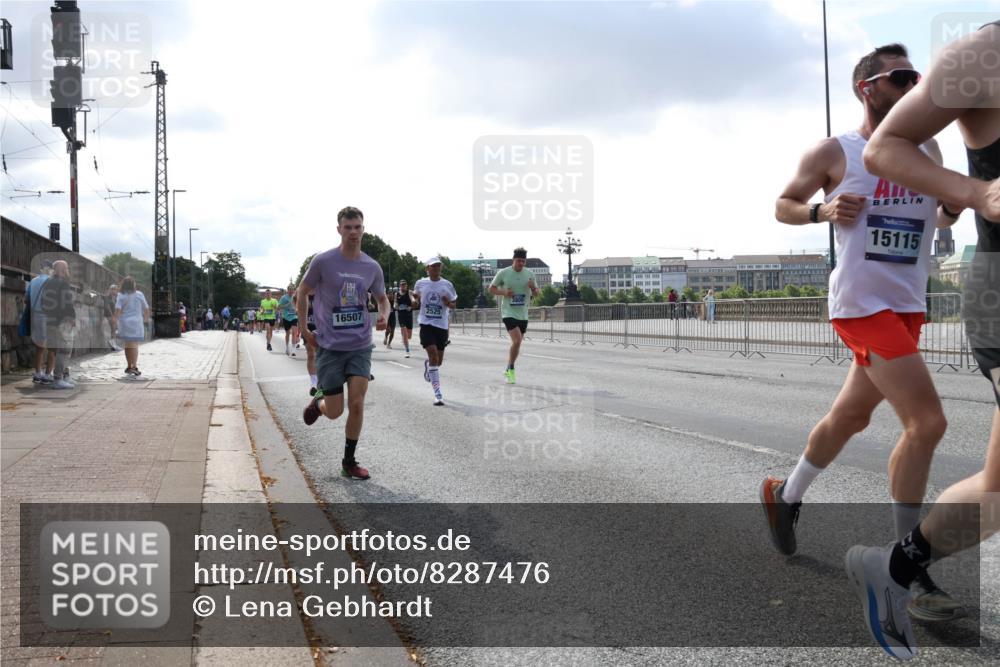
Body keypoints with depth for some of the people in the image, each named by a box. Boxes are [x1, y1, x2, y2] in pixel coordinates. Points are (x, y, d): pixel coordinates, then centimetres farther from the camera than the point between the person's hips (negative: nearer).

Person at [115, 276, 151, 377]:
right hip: (136, 323, -1)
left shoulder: (121, 296, -2)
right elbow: (146, 309, 4)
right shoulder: (139, 295, -1)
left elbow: (117, 310, -13)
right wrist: (146, 319, 19)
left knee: (128, 345, 12)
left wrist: (118, 318, 4)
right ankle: (134, 367, -9)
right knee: (134, 345, -1)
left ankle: (129, 366, 21)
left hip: (124, 323, 1)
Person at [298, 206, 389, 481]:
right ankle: (317, 402, 38)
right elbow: (302, 293, 4)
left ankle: (349, 463, 11)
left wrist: (384, 316, -5)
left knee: (357, 405, -6)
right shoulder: (323, 261, -8)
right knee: (334, 412, 0)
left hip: (360, 346, 2)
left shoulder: (372, 267, 1)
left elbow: (382, 298, 17)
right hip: (329, 346, -2)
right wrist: (304, 330, 0)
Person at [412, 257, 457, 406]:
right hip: (426, 324, -2)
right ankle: (437, 394, -15)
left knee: (439, 361, 10)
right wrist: (416, 298, -6)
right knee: (433, 356, -16)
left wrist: (448, 303, -12)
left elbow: (453, 304, 11)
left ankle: (428, 364, 50)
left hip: (442, 325, 2)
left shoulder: (447, 285, 2)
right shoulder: (420, 283, 2)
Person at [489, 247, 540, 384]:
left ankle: (508, 370, 28)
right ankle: (511, 368, -3)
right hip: (508, 313, -5)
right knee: (517, 340, -21)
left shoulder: (529, 274, 4)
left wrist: (533, 288, -11)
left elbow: (536, 294, 12)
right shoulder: (503, 273, -6)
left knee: (517, 343, 11)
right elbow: (491, 288, 4)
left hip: (523, 315, 5)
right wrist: (504, 292, -15)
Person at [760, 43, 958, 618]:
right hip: (863, 304, -7)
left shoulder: (927, 150, 13)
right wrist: (823, 210, -13)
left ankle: (785, 496, 39)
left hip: (908, 306, 7)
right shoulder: (835, 153, -3)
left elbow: (941, 214, 21)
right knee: (928, 422, -16)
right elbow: (783, 205, 7)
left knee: (850, 416, 17)